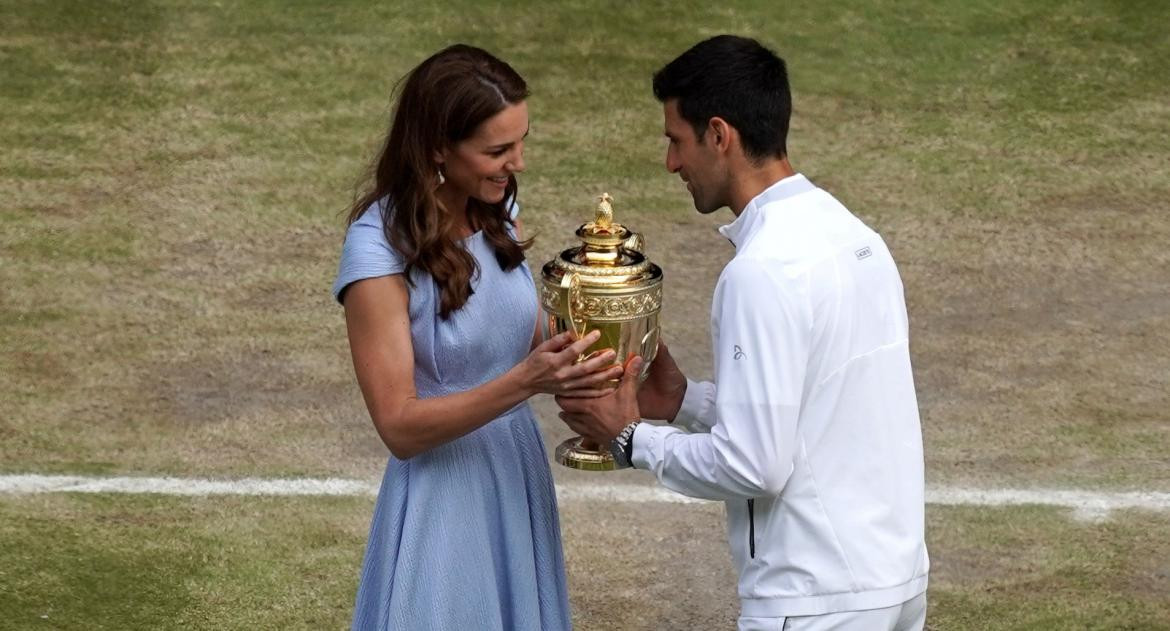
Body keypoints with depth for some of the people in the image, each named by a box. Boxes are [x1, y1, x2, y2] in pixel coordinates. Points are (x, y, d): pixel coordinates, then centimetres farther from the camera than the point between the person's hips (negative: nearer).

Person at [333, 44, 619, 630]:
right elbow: (399, 426, -20)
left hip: (520, 480, 6)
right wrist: (528, 380, -32)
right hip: (445, 499, -6)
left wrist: (569, 361, -11)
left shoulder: (496, 213, -1)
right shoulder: (379, 250, -19)